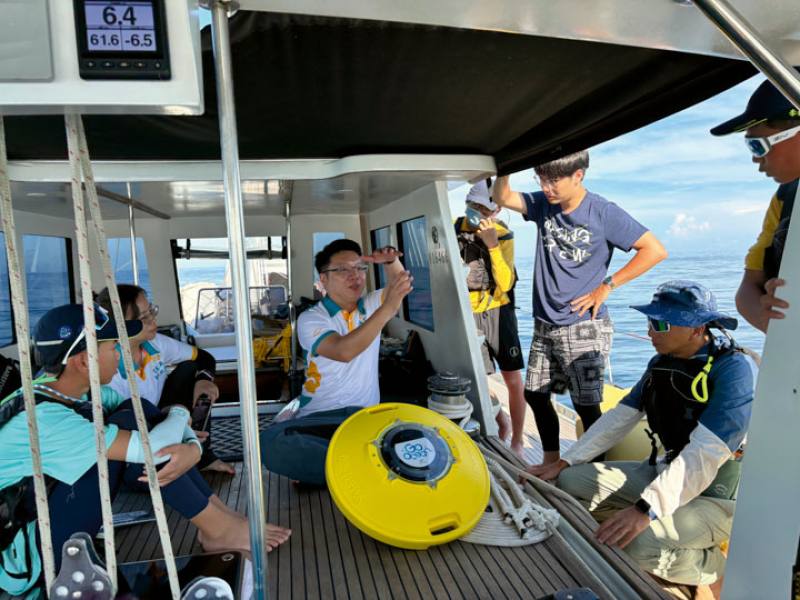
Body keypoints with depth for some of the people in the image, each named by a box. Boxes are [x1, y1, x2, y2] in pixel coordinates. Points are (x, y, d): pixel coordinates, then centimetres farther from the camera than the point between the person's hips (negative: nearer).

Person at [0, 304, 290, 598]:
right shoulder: (45, 419, -30)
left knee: (138, 410, -8)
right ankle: (218, 530, -13)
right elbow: (152, 449, -36)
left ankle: (219, 512, -4)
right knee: (128, 424, -24)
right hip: (29, 559, -8)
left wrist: (193, 447, -25)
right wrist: (180, 414, -13)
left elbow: (149, 417, -3)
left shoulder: (77, 390, -3)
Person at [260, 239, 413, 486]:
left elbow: (399, 284, -8)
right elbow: (343, 351, -24)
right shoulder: (310, 319, -4)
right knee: (271, 442, -34)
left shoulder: (370, 306, 12)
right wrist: (388, 308, -31)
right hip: (319, 418, -2)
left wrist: (391, 261, -32)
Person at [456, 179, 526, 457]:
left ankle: (517, 441, 17)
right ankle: (501, 424, 32)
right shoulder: (456, 228, -2)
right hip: (468, 315, 2)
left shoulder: (504, 236, -6)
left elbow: (505, 283, -17)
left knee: (513, 379, -1)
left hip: (498, 311, -1)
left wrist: (492, 246, -25)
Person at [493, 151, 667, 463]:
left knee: (586, 405, 0)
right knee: (535, 394, 14)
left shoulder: (603, 212, -12)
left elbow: (655, 250, -12)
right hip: (544, 325, 6)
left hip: (583, 327, -6)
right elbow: (501, 197, -1)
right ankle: (551, 463, 33)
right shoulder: (543, 204, 3)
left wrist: (606, 286, -13)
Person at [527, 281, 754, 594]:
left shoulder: (734, 370, -24)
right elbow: (618, 418, 2)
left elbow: (704, 454, -32)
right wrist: (563, 462, -4)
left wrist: (646, 509, -40)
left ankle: (722, 569, 0)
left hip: (717, 495, -7)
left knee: (639, 544, -30)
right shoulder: (661, 363, 0)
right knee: (571, 481, -2)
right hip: (667, 473, 7)